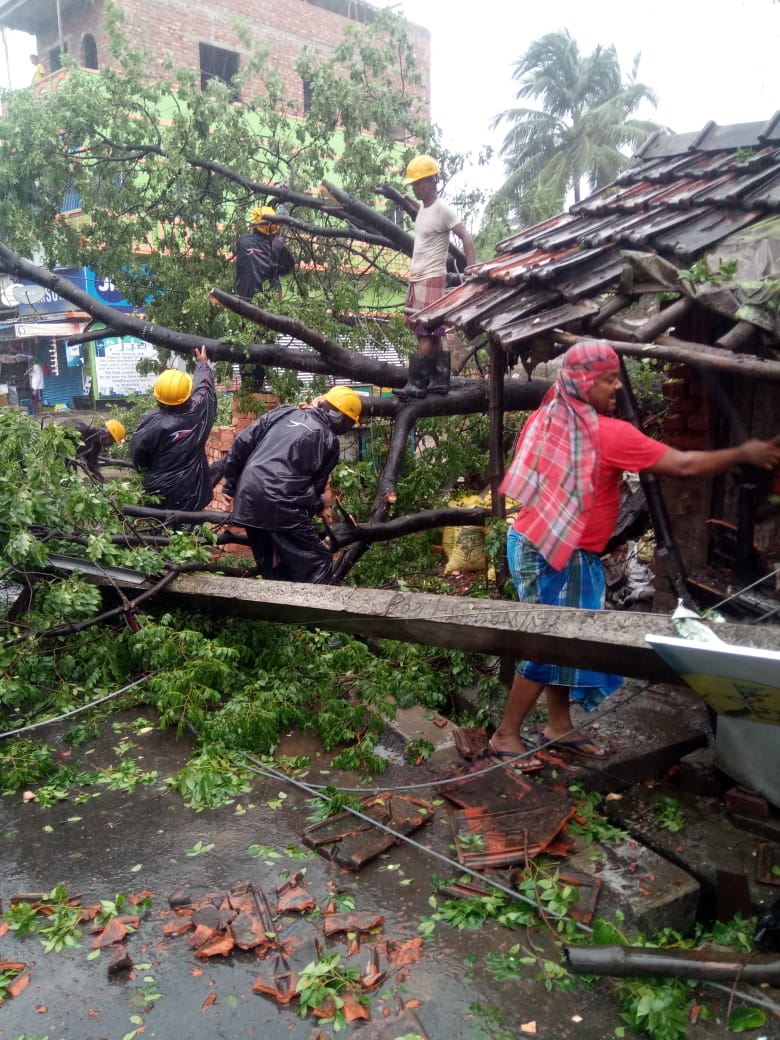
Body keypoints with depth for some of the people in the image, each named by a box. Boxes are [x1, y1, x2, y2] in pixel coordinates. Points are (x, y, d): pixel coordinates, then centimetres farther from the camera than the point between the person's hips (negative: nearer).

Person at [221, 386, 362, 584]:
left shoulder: (283, 412, 15)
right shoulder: (329, 440, 2)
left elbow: (242, 442, 13)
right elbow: (315, 487, 7)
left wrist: (232, 483, 21)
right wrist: (319, 503, 29)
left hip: (247, 500, 6)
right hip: (280, 506, -6)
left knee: (271, 568, 19)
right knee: (318, 565, 2)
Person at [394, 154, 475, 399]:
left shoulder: (443, 209, -11)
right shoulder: (422, 207, 14)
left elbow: (466, 237, -13)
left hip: (432, 280, -9)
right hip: (417, 279, 9)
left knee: (426, 335, -9)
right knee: (430, 335, 8)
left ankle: (417, 384, -9)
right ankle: (439, 381, 11)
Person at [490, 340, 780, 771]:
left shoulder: (545, 418, 5)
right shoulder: (609, 434, -18)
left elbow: (523, 480, 14)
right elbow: (684, 465, -16)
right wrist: (743, 454, -5)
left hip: (540, 543, 8)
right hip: (557, 553, -8)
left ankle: (559, 726, 28)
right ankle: (505, 735, 14)